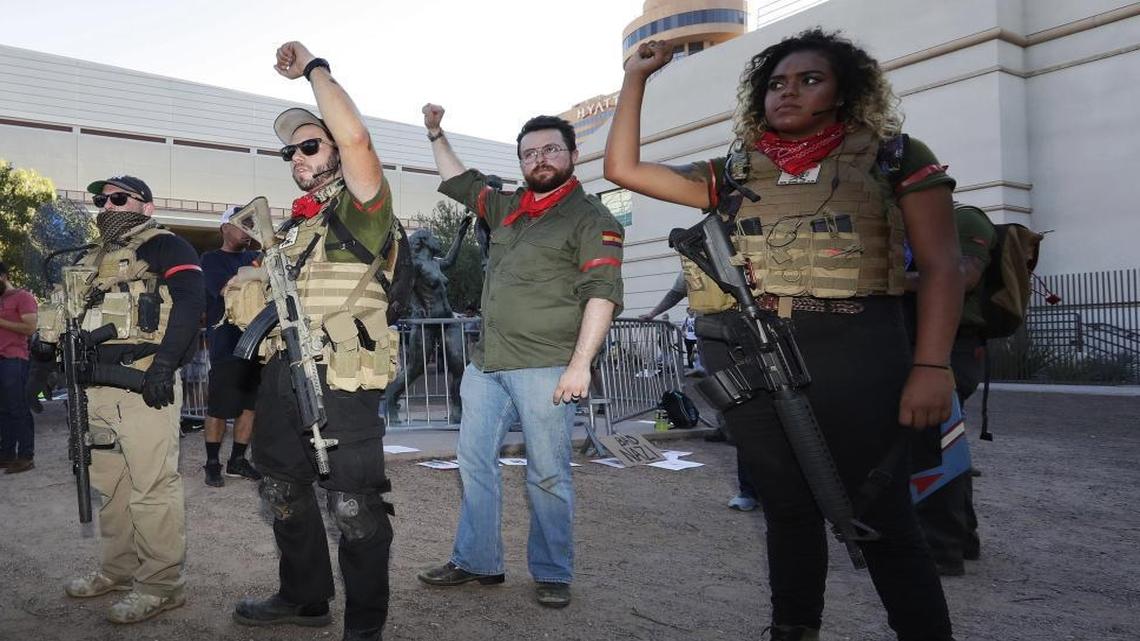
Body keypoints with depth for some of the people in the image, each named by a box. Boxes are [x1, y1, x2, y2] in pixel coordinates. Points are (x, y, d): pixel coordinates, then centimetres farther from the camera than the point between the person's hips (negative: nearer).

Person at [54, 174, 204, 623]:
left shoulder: (163, 246, -4)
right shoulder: (93, 258, 23)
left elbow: (190, 301, -17)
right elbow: (71, 313, 29)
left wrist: (164, 363, -24)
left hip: (145, 381, -9)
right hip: (98, 385, 9)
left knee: (152, 486, -6)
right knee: (109, 483, 16)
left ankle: (161, 585, 3)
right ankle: (119, 569, 29)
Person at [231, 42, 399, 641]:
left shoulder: (360, 205, -6)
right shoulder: (295, 223, 20)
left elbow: (356, 137, -25)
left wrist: (314, 67, -15)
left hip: (339, 377, -9)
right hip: (283, 370, 10)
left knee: (353, 505, -3)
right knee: (282, 489, 19)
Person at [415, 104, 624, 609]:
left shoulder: (590, 217, -3)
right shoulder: (507, 208, 17)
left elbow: (602, 294, -12)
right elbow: (460, 181, 35)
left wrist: (580, 363, -20)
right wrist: (435, 133, 33)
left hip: (545, 369, -7)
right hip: (486, 364, 7)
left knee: (547, 476, 0)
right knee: (475, 464, 10)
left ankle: (552, 574, 14)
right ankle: (476, 562, 22)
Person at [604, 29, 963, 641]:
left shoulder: (895, 156, 7)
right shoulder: (734, 173, 14)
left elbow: (941, 265, 1)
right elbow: (623, 169, 14)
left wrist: (932, 365, -10)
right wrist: (635, 78, 13)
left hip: (853, 351, -3)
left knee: (881, 517, 2)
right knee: (787, 509, 14)